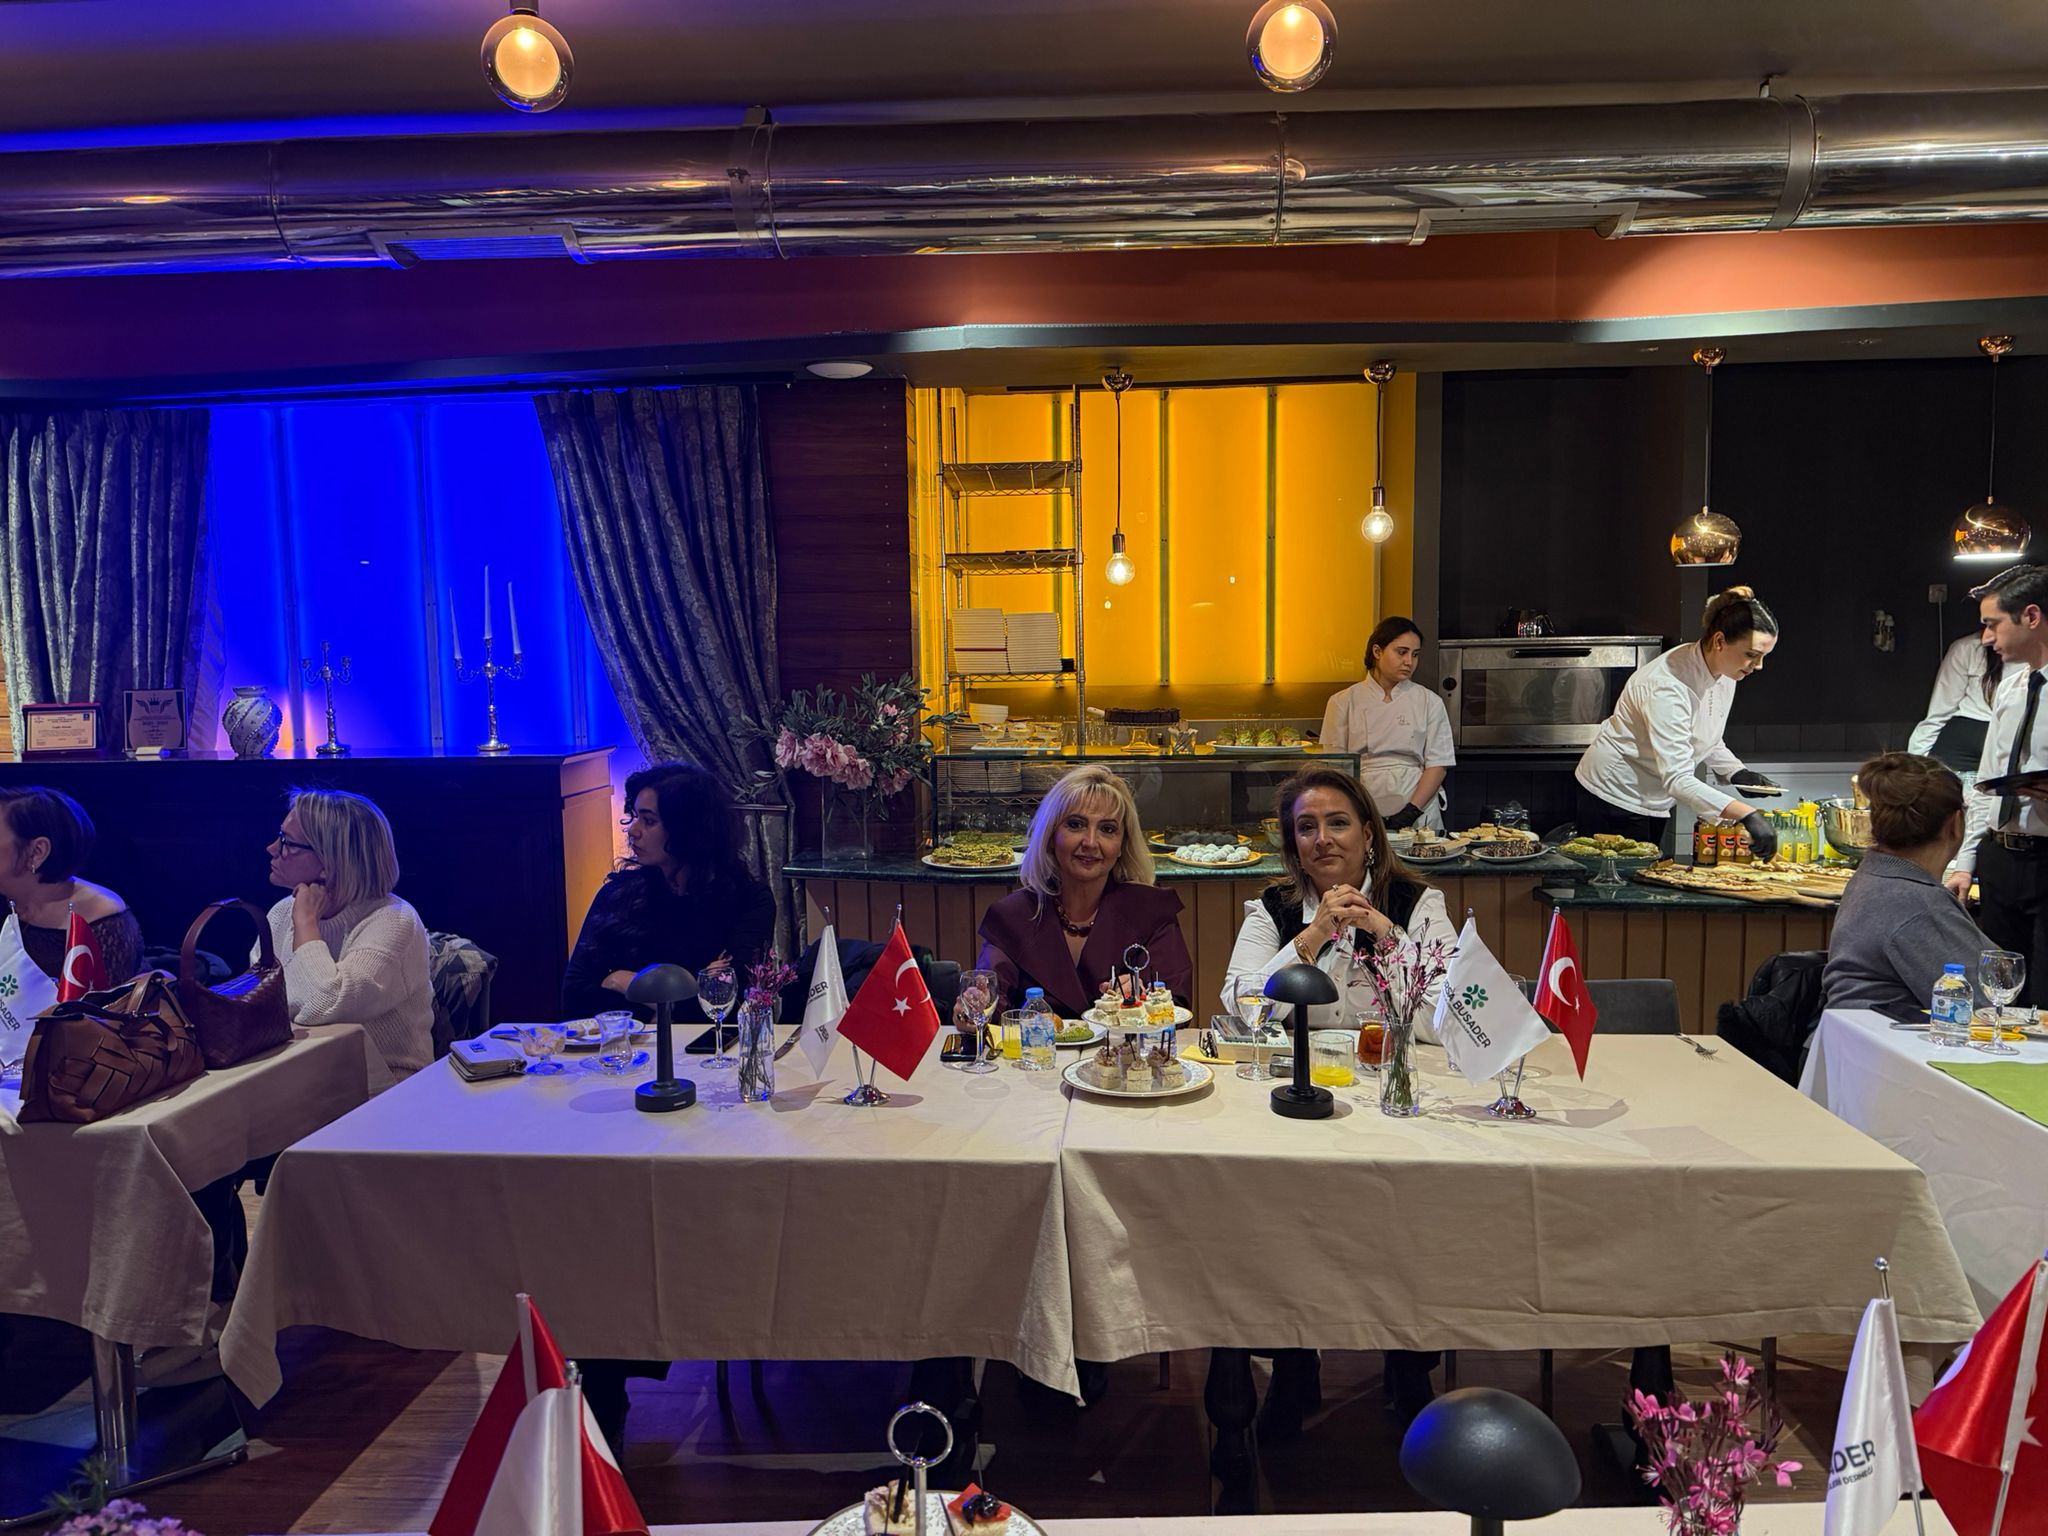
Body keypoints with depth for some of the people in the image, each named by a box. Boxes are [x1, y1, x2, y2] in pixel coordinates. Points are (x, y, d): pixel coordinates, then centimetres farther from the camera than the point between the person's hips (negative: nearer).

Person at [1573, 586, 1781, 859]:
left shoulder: (1724, 675, -3)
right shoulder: (1667, 685, -31)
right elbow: (1677, 779, -38)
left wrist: (1737, 772, -5)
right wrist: (1747, 815, -46)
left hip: (1655, 802, 9)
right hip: (1615, 796, -9)